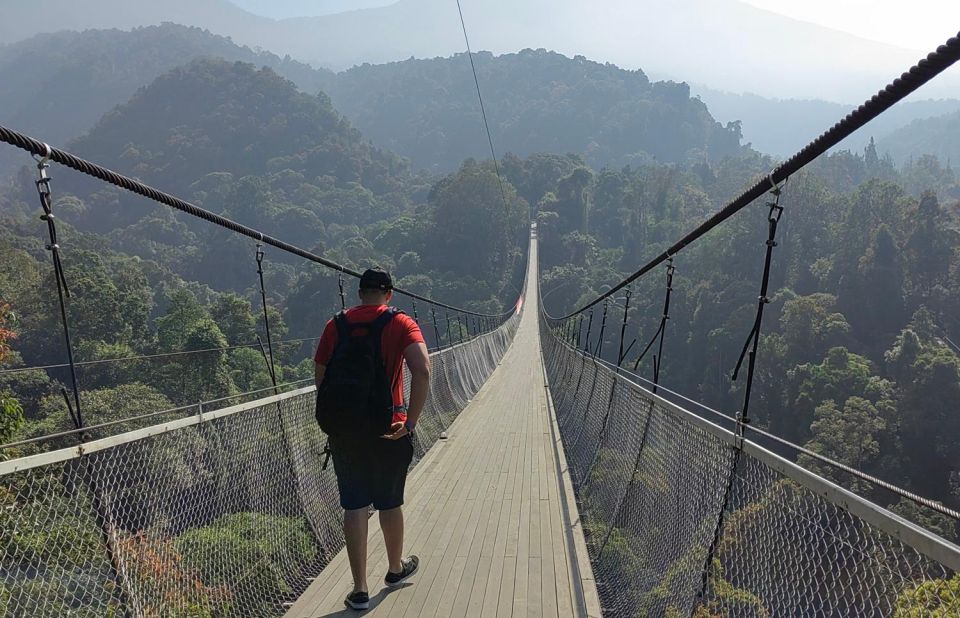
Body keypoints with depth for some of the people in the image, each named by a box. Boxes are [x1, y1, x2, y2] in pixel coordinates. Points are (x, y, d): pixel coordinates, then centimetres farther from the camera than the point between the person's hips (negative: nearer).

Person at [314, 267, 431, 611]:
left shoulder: (335, 325, 1)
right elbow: (422, 370, -22)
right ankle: (396, 570, 36)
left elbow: (320, 377, 4)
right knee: (390, 503, 16)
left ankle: (360, 591, 9)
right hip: (388, 429, -1)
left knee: (354, 507, 7)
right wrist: (411, 421, -16)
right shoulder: (401, 324, -7)